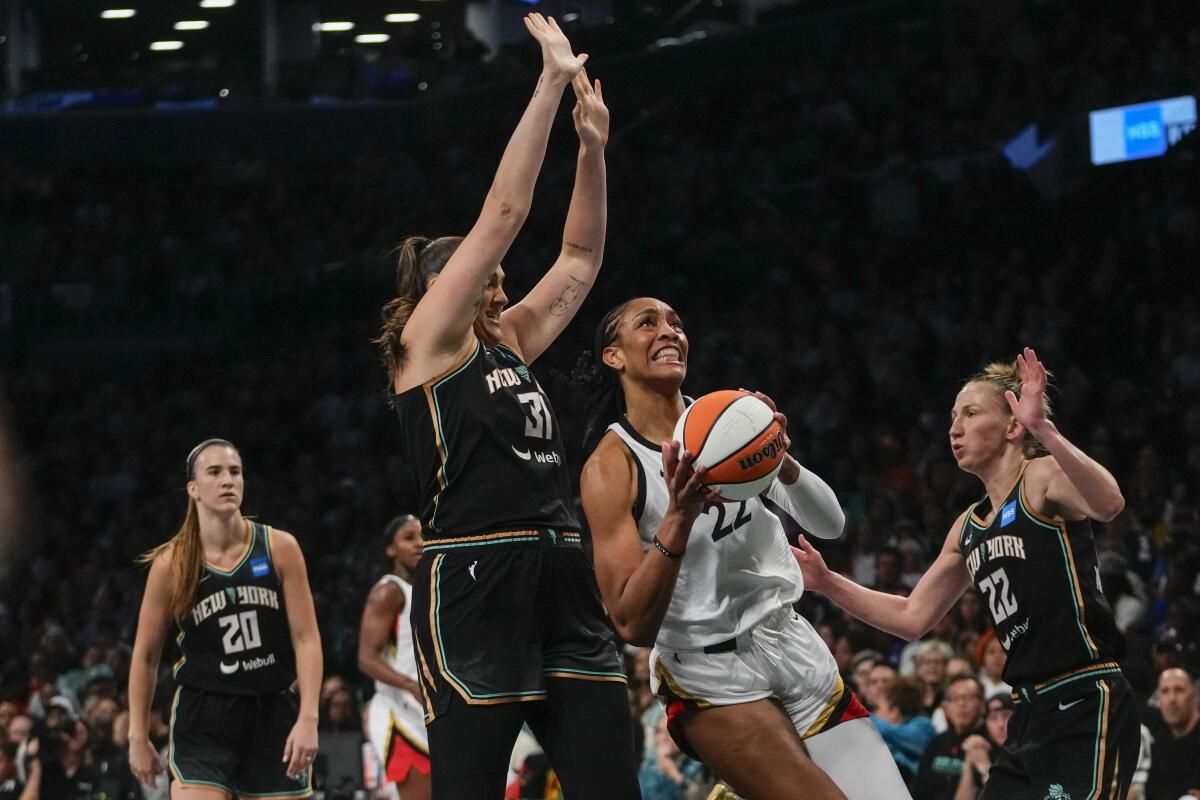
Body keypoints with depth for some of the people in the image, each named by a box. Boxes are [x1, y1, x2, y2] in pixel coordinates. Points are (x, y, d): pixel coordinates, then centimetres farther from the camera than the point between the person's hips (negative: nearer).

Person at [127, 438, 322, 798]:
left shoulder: (279, 548, -3)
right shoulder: (172, 564, -5)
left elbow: (306, 638, -3)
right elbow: (145, 655, 5)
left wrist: (308, 718, -12)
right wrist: (138, 736, 5)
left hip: (273, 716, 2)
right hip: (202, 720, -2)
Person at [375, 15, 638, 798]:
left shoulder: (508, 346, 21)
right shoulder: (427, 341, 1)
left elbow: (582, 257, 25)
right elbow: (504, 212, -3)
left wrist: (593, 148, 14)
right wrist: (551, 84, -1)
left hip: (563, 582, 8)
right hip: (473, 586, -8)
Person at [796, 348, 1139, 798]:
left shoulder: (1043, 477, -6)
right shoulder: (969, 528, 18)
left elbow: (1108, 504, -29)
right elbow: (913, 617, 24)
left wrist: (1043, 429, -40)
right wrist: (828, 583, 16)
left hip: (1087, 710, -9)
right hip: (1035, 714, 9)